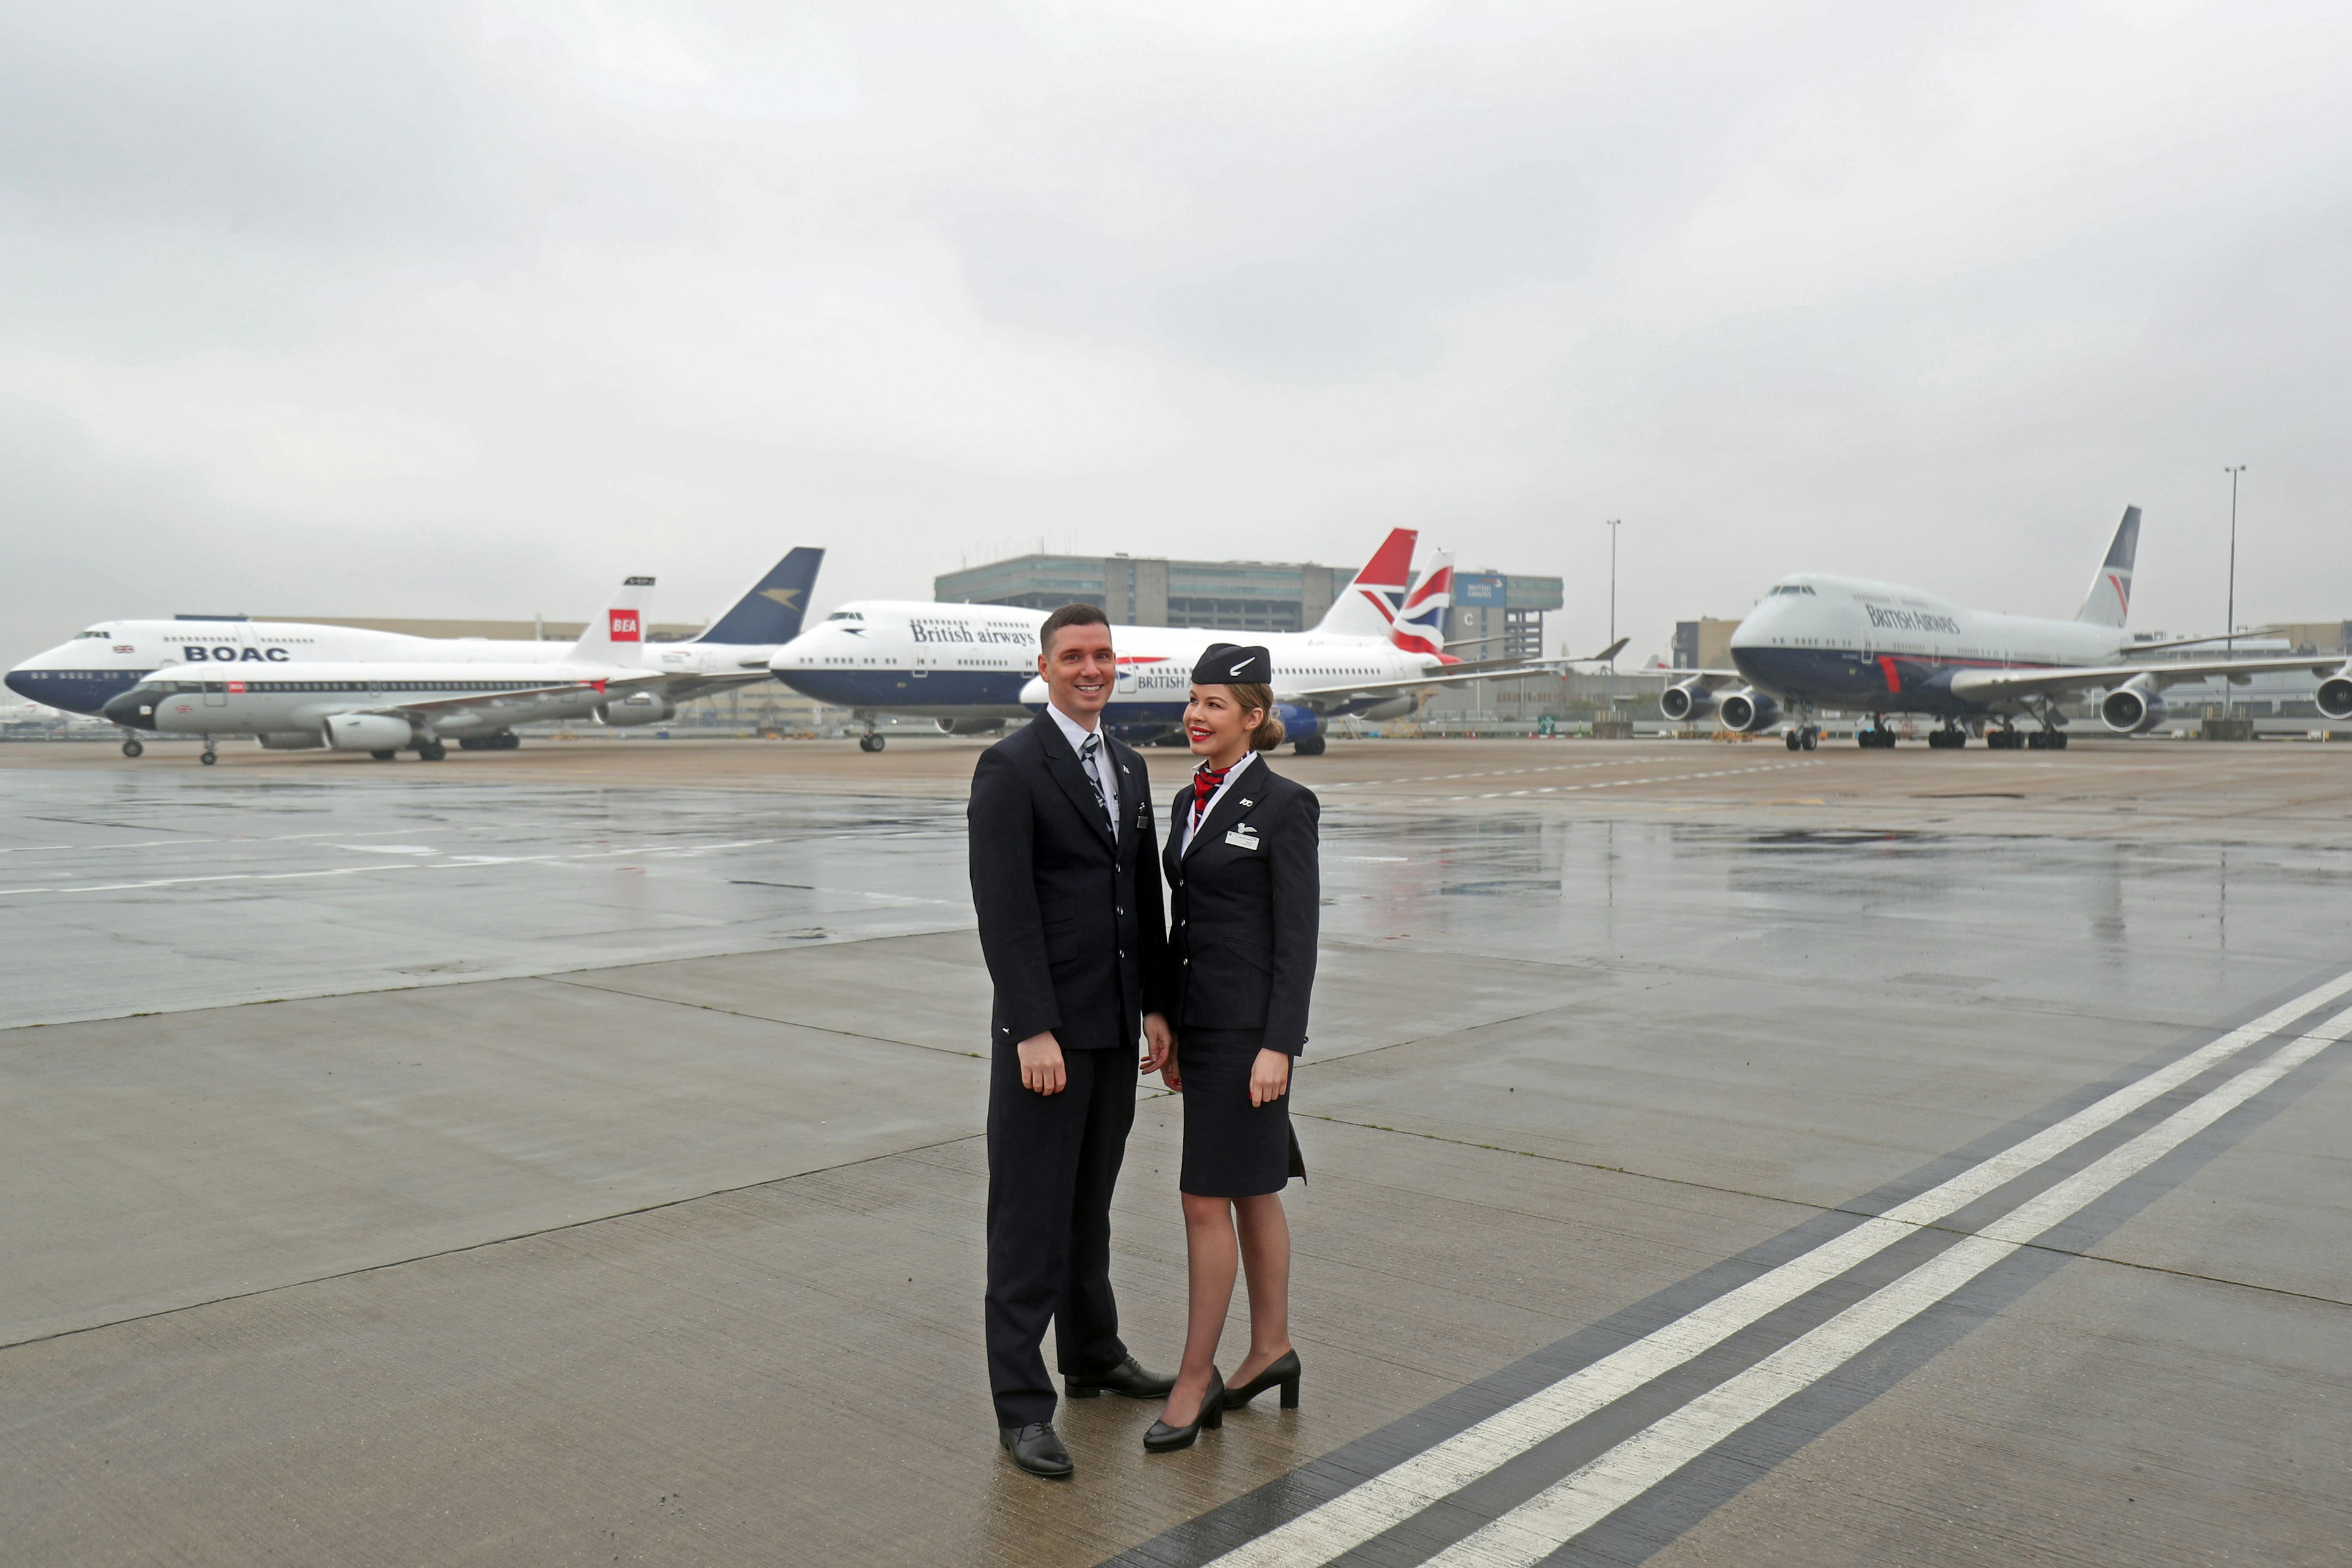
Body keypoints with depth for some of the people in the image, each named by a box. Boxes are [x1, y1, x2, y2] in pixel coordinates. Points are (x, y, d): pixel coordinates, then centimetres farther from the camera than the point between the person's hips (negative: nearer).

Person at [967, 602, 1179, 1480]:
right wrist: (1033, 1031, -20)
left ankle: (1093, 1357, 36)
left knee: (1091, 1204, 20)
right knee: (1032, 1218, 0)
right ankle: (1021, 1406, 10)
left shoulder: (1129, 768, 13)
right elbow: (1003, 911, -16)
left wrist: (1155, 1006, 11)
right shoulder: (1010, 768, -11)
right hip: (1046, 1028, -7)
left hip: (1116, 1029, 7)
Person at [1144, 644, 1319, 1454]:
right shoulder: (1189, 801, 11)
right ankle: (1271, 1347, 30)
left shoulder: (1283, 805, -11)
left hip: (1250, 1023, -8)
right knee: (1251, 1191, 17)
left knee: (1208, 1199, -4)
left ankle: (1196, 1377, 9)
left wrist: (1278, 1044, -18)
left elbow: (1297, 935, -14)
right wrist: (1170, 1027, 15)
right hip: (1201, 1019, 8)